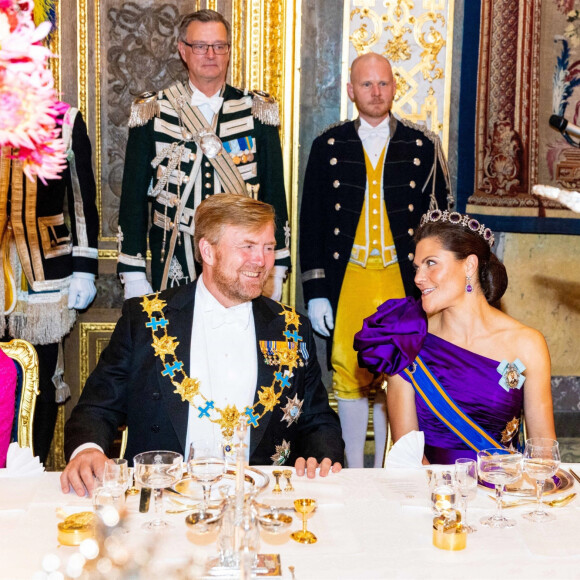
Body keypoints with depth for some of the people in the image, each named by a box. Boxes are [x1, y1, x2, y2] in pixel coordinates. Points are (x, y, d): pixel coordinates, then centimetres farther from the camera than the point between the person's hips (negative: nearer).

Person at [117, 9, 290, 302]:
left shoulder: (257, 111, 4)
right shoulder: (151, 111, 2)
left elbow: (274, 190, 5)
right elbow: (133, 195, 3)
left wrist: (276, 269, 0)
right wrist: (133, 276, -2)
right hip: (173, 267, 0)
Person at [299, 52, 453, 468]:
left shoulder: (423, 146, 6)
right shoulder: (329, 146, 7)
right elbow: (311, 222, 6)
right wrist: (315, 291, -1)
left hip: (404, 283, 0)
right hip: (346, 282, 1)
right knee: (349, 377, 4)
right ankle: (353, 472, 18)